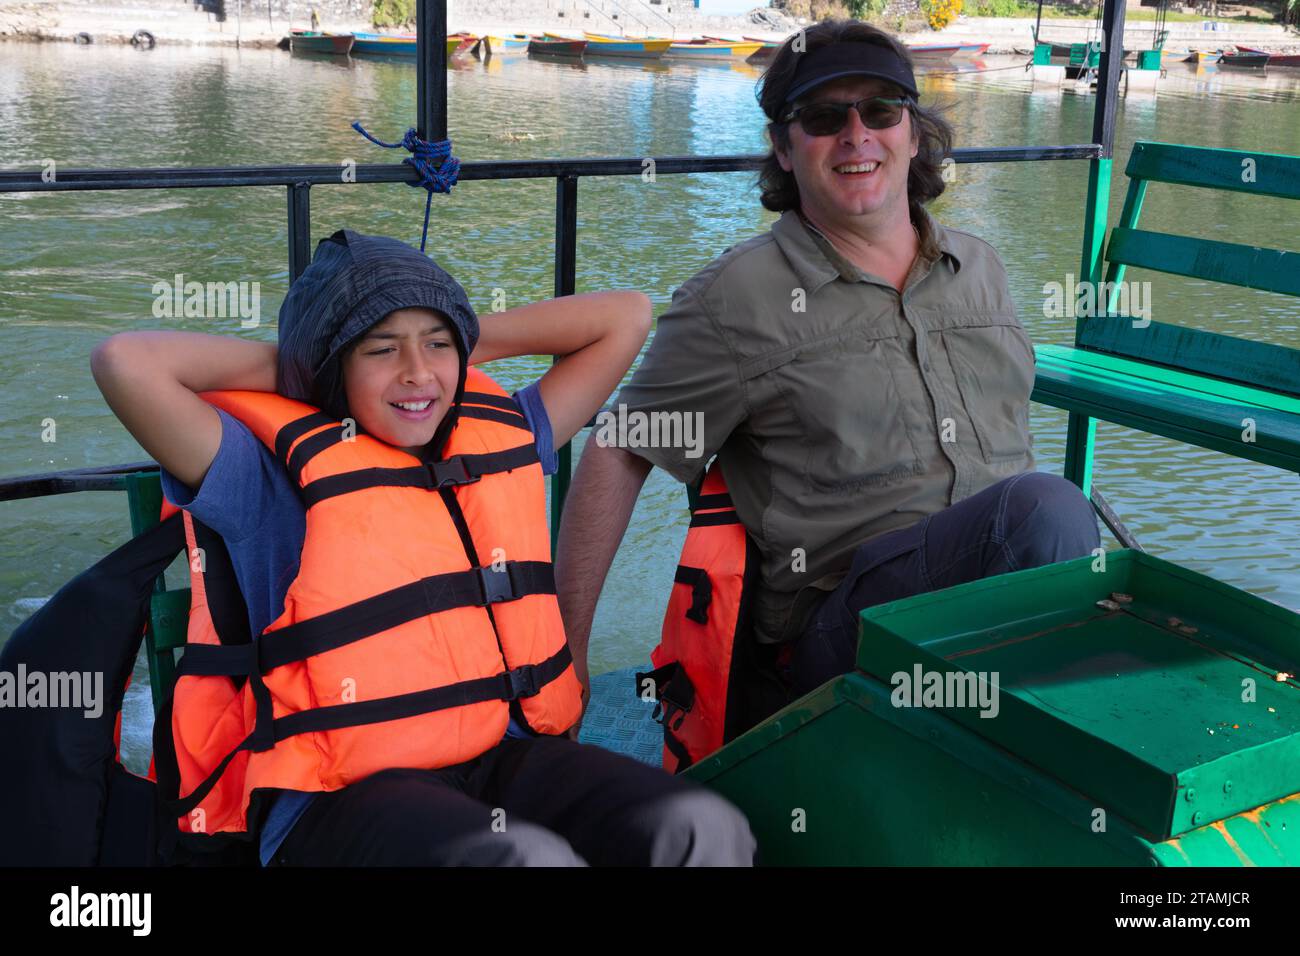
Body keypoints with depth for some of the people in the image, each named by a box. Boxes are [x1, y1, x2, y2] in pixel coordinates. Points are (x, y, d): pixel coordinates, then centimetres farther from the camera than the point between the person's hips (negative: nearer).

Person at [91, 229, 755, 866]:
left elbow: (624, 317, 21)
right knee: (527, 855, -35)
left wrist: (466, 343, 14)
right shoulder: (277, 475, 0)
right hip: (343, 795, -4)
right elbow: (126, 363, -12)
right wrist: (288, 366, 2)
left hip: (503, 757, 5)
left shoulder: (504, 438, 14)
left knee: (700, 831, -23)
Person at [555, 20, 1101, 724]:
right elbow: (618, 455, 2)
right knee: (1045, 506, -30)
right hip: (840, 619, -5)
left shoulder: (980, 268, 17)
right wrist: (567, 647, -1)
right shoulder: (740, 296, 0)